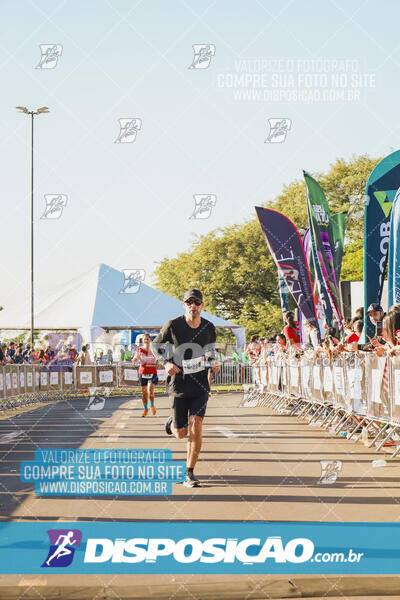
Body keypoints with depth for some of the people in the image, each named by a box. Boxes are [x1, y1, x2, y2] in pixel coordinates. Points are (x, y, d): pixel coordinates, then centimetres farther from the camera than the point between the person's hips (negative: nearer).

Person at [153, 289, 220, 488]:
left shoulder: (209, 328, 1)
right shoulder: (173, 326, -9)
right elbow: (156, 345, 5)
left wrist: (214, 363, 1)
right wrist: (166, 363, -11)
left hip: (200, 384, 1)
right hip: (178, 384, -1)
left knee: (196, 427, -13)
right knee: (181, 433, 3)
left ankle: (189, 474, -3)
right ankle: (172, 422, 43)